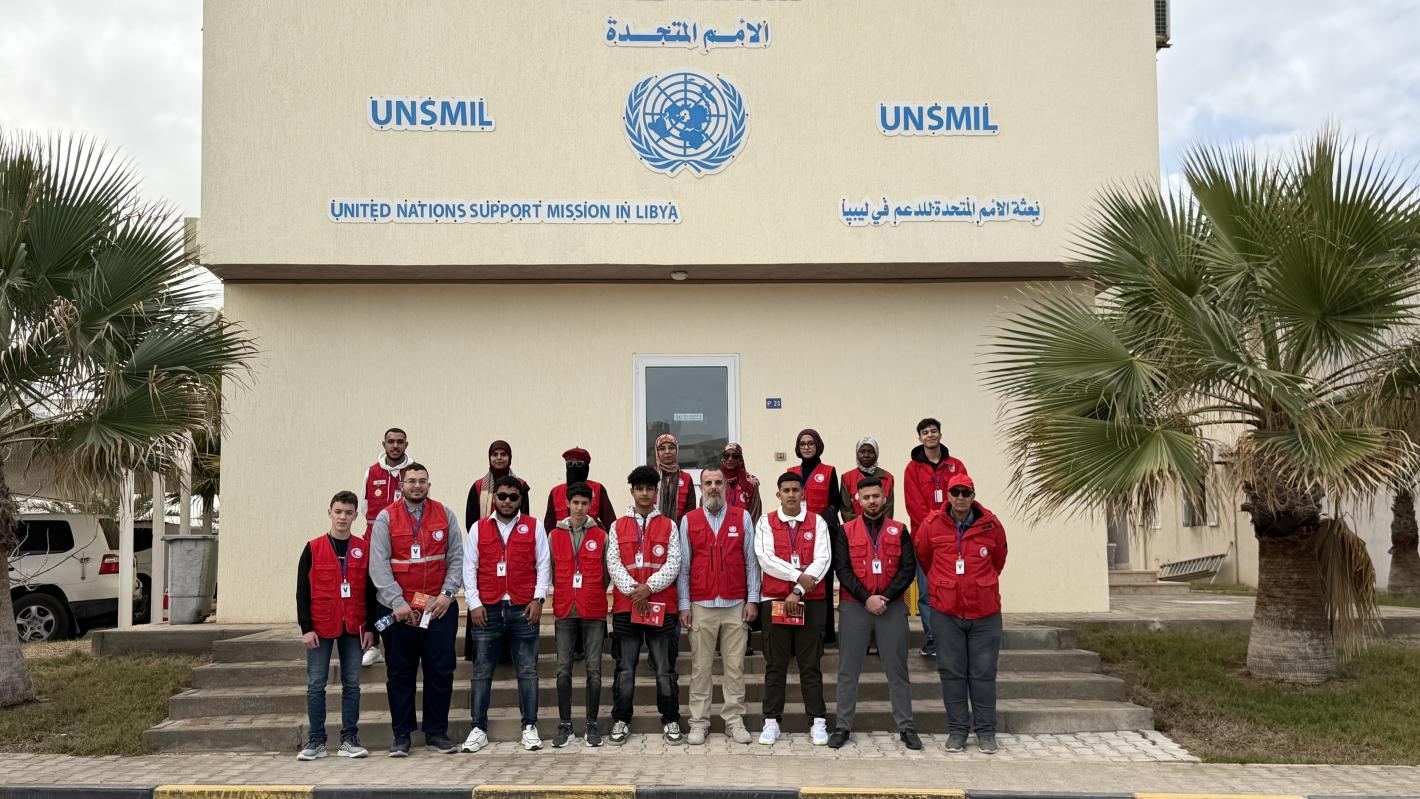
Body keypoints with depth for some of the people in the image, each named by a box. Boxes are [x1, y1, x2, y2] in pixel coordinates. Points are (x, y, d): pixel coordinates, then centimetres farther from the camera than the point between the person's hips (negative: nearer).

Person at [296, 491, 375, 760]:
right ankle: (316, 741, 10)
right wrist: (306, 628, -7)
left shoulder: (364, 549, 5)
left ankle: (349, 740, 12)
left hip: (353, 628, 1)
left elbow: (371, 591, 7)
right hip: (320, 627, -1)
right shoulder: (313, 548, 1)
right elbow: (302, 591, 0)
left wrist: (371, 628, 2)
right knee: (316, 685, 2)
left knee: (352, 684, 5)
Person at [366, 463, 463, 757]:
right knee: (400, 674, 6)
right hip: (398, 608, -1)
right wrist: (398, 603, -12)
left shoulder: (445, 514, 5)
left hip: (440, 606, 1)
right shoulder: (386, 518, 1)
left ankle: (437, 733, 14)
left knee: (441, 671, 2)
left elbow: (456, 558, 5)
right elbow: (379, 565, -5)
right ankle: (401, 736, 16)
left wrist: (447, 594, -7)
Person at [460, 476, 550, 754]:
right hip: (486, 610, 1)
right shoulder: (478, 528, 9)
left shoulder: (534, 526, 7)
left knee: (527, 670, 2)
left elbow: (543, 564, 6)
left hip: (524, 609, -1)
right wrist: (474, 604, -1)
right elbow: (469, 568, 8)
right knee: (482, 671, 3)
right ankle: (479, 728, 10)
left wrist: (538, 598, -3)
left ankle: (530, 727, 10)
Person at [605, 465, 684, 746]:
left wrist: (649, 588, -13)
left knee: (665, 668, 4)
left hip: (662, 604, -1)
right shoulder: (618, 527, 10)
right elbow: (613, 563, 1)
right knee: (625, 668, 5)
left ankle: (670, 721, 14)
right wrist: (633, 590, -12)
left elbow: (673, 564, -1)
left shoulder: (668, 526, 8)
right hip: (625, 606, 1)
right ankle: (621, 721, 15)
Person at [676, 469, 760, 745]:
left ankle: (734, 720, 12)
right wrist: (684, 605, 2)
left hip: (735, 605, 0)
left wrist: (752, 599, 1)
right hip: (701, 606, 0)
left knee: (735, 666, 3)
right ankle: (699, 722, 10)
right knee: (701, 667, 2)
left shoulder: (742, 518, 7)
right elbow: (683, 565, 6)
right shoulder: (688, 521, 7)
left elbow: (751, 561, 6)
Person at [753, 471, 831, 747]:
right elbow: (765, 559, -7)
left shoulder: (817, 522, 5)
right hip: (774, 600, 0)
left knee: (811, 663, 3)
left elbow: (823, 560, -5)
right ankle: (771, 721, 11)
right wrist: (798, 576, -14)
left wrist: (799, 591, -13)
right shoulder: (766, 522, 4)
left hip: (811, 600, 0)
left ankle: (818, 722, 9)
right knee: (775, 664, 4)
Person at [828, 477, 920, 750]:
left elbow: (908, 569, 0)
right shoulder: (846, 532, 6)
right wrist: (866, 598, -13)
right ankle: (842, 726, 11)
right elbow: (843, 569, -3)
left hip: (892, 607, 0)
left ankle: (906, 727, 13)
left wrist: (886, 597, -11)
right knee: (848, 669, 3)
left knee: (897, 669, 5)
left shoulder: (899, 531, 8)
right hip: (854, 607, 0)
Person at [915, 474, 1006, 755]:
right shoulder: (933, 524, -4)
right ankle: (957, 729, 16)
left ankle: (985, 731, 16)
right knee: (951, 671, 6)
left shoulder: (991, 524, -2)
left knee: (983, 672, 5)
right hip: (946, 611, 0)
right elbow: (923, 557, 14)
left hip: (985, 610, 0)